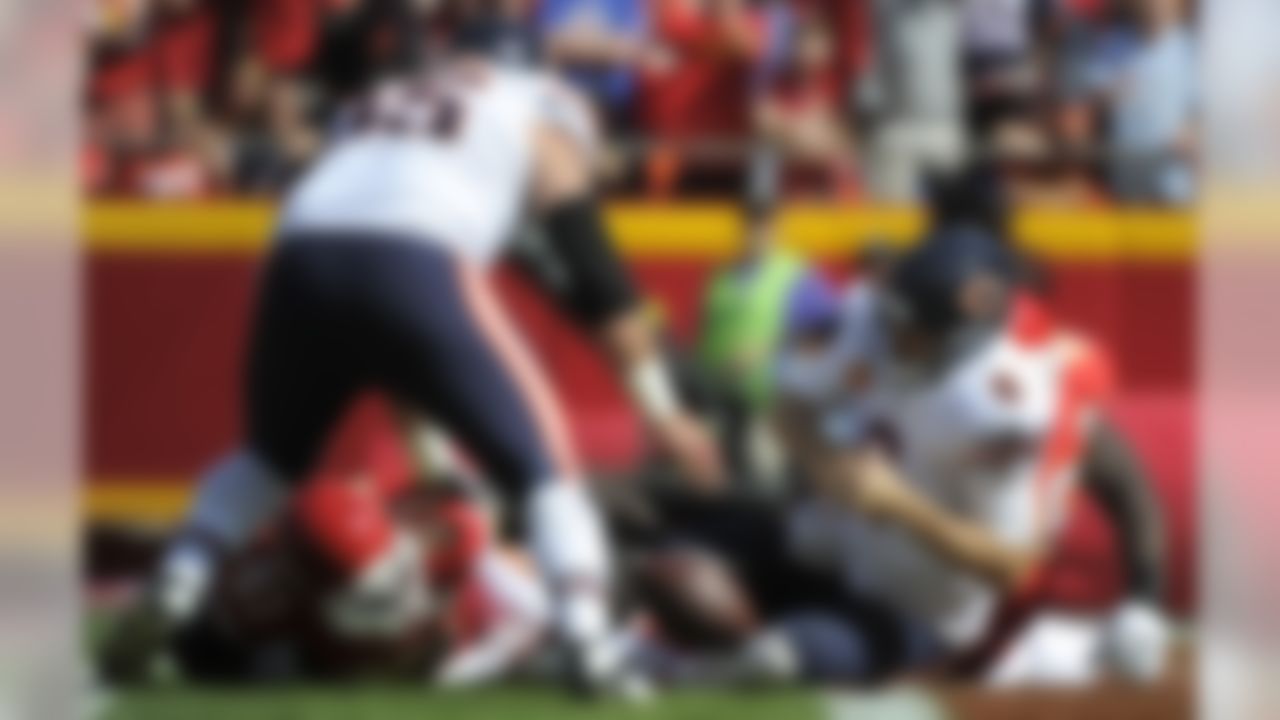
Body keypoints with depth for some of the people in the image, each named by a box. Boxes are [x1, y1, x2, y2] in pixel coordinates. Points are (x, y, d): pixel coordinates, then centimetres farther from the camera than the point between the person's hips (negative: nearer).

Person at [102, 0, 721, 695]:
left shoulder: (384, 99, 37)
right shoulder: (539, 118, 24)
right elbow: (595, 273, 18)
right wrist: (660, 407, 22)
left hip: (300, 259, 4)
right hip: (419, 267, -4)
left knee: (270, 451, 29)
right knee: (541, 462, 9)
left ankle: (170, 595, 12)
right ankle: (589, 650, -6)